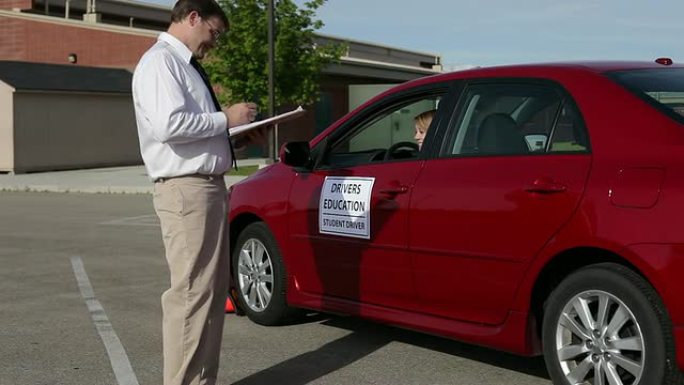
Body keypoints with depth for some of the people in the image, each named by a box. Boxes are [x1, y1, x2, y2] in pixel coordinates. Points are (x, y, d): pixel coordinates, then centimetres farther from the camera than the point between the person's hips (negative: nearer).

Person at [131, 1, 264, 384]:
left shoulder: (185, 65, 20)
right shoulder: (161, 61, -9)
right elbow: (168, 125, -24)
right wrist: (226, 118, -14)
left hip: (209, 186, 10)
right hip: (186, 190, -10)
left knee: (213, 291, 13)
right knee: (191, 293, -10)